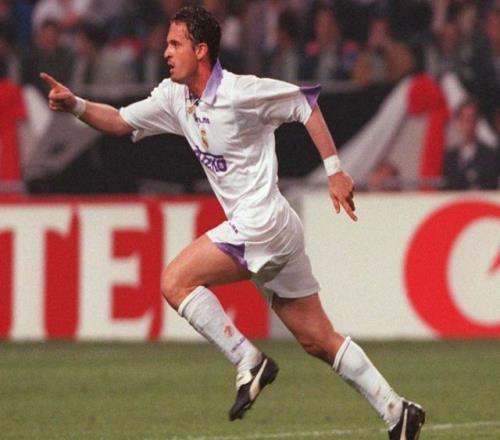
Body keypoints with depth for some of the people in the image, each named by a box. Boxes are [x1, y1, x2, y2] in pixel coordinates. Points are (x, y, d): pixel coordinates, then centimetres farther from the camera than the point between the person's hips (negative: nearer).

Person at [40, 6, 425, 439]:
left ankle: (249, 362, -9)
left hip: (262, 221, -9)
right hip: (251, 226, 9)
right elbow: (120, 121, 15)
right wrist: (76, 106, -3)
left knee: (176, 281, -12)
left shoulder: (241, 92, -14)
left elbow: (306, 103, -8)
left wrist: (335, 170, -9)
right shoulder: (174, 97, 10)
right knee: (318, 339, 9)